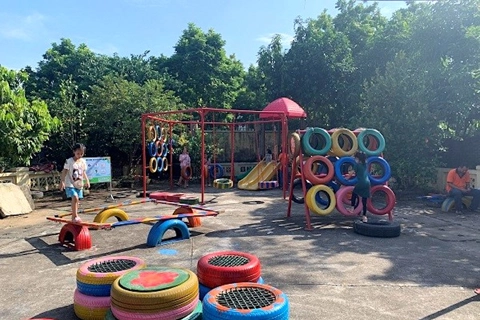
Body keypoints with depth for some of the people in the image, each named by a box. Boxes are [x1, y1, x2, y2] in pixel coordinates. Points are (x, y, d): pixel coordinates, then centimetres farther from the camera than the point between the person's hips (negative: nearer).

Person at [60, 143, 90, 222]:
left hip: (79, 184, 6)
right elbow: (64, 172, -12)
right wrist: (62, 182, -19)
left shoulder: (83, 161, 6)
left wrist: (87, 181, 14)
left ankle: (74, 217, 24)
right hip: (70, 184, -6)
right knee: (75, 198, -24)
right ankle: (75, 216, -19)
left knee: (77, 201, 11)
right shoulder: (69, 161, -11)